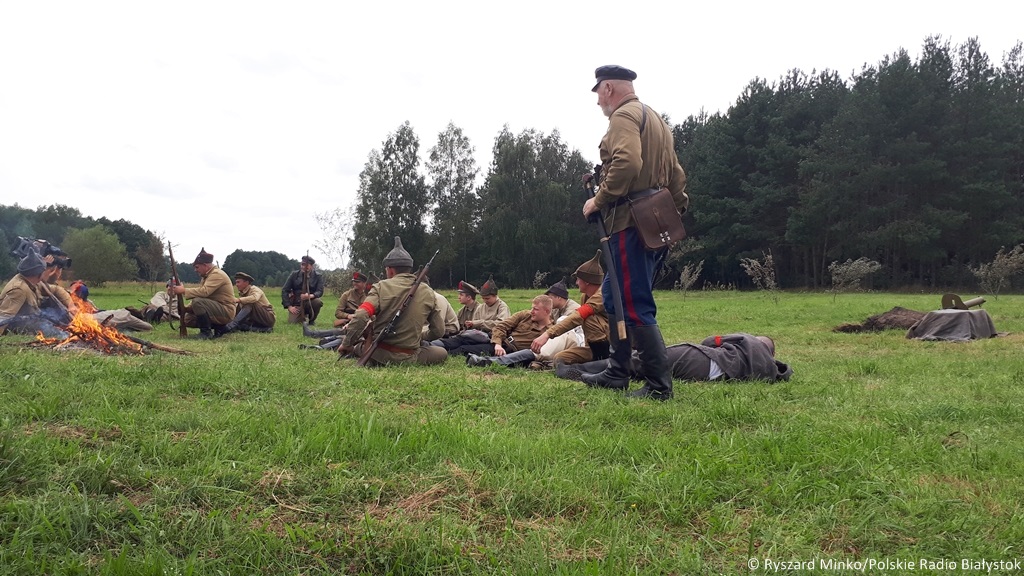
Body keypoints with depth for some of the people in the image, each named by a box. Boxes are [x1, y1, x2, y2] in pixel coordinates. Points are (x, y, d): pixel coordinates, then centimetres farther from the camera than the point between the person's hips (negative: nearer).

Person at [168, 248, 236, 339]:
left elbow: (204, 291, -29)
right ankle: (219, 327, 10)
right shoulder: (205, 276, 17)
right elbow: (199, 293, 13)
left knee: (197, 302, -29)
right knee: (187, 319, 8)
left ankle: (206, 332, -14)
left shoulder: (217, 274, -15)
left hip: (226, 312, -10)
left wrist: (184, 290, -21)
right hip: (217, 310, 10)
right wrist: (186, 308, -2)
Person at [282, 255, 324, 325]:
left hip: (310, 303, -1)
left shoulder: (318, 276, -1)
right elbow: (285, 290, 2)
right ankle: (303, 317, 18)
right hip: (296, 304, 1)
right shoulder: (294, 275, 2)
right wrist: (289, 306, -10)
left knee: (318, 302, -34)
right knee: (292, 323, -21)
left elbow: (320, 291, -12)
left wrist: (310, 296, -35)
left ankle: (311, 320, -3)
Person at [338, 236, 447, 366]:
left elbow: (360, 317, -20)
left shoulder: (381, 287, -7)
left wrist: (347, 344, -8)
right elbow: (439, 331, 5)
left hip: (378, 354, 1)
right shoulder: (428, 292, 0)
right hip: (408, 358, -1)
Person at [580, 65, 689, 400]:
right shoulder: (656, 119, 23)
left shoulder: (624, 115, -8)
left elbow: (626, 163, -26)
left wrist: (599, 200, -16)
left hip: (630, 225, -10)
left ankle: (659, 386, -5)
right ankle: (617, 372, 24)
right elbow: (676, 175, 22)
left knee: (635, 306, -7)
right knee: (614, 296, 17)